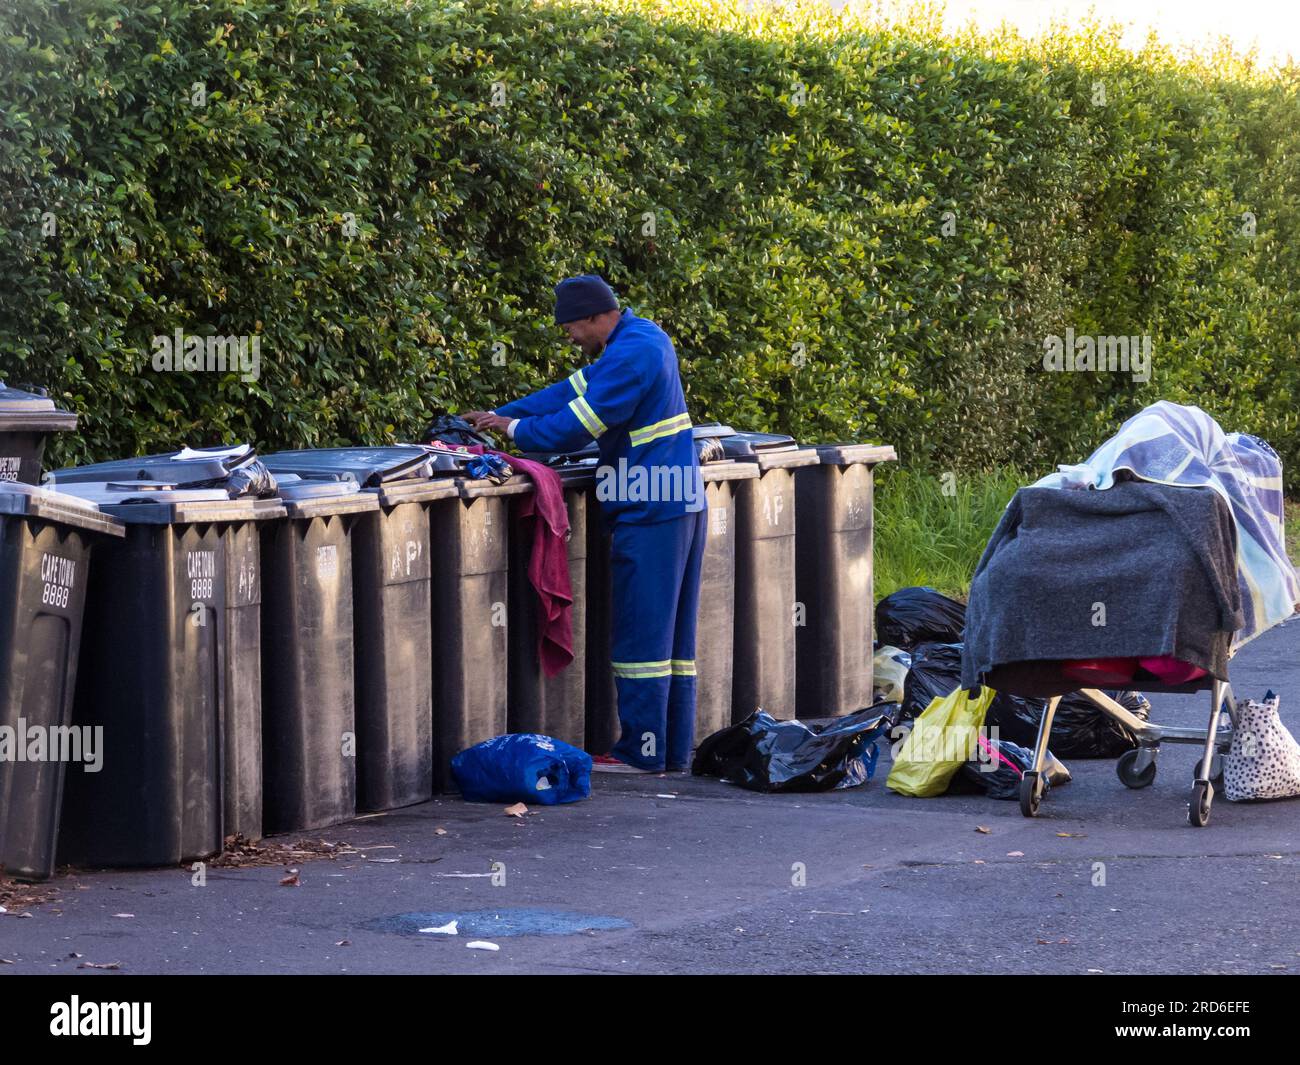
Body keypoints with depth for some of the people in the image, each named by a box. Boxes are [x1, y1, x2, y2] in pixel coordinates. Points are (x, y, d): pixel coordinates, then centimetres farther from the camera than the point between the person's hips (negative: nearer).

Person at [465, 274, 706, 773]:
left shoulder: (630, 357, -18)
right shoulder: (643, 338, 15)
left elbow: (575, 426, -17)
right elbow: (574, 391, 17)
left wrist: (515, 428, -1)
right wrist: (497, 415, 12)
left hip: (650, 512, -10)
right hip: (681, 506, 10)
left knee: (642, 634, -4)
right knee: (672, 636, 11)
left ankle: (642, 751, -1)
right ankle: (674, 750, 14)